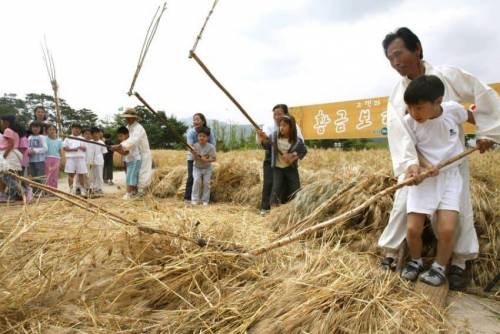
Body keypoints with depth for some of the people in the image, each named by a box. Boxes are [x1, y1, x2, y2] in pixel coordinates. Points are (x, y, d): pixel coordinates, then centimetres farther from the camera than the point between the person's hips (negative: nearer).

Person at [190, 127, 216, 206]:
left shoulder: (211, 147, -15)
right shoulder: (195, 145, -12)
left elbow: (214, 158, -15)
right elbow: (194, 158, -15)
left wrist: (206, 160, -31)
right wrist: (194, 154, -37)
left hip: (207, 168, 0)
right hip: (197, 167, 0)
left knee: (206, 183, -6)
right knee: (197, 181, -16)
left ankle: (205, 200, 7)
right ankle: (195, 199, -6)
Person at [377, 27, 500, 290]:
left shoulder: (448, 76, -12)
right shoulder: (397, 95, -7)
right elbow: (400, 133, -19)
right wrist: (408, 164, -33)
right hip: (417, 159, 1)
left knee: (459, 206, 2)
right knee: (403, 205, -2)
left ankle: (459, 263, 17)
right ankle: (389, 253, 10)